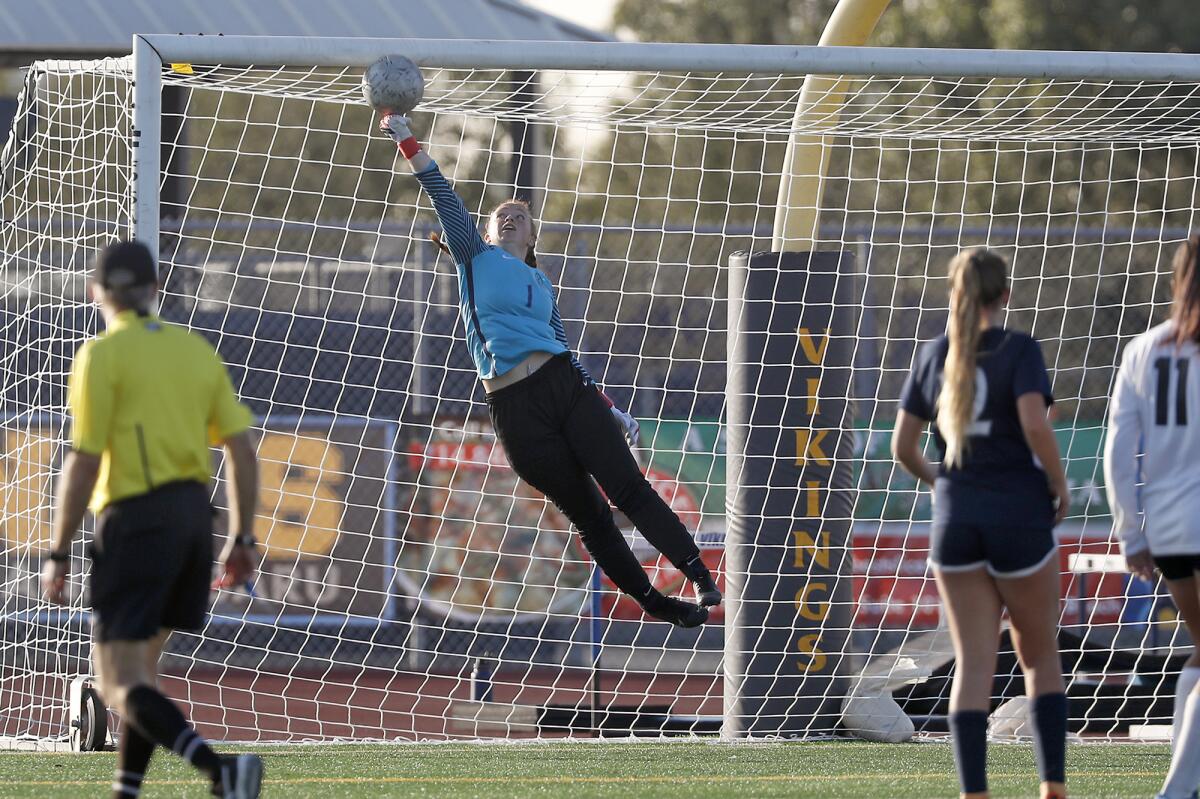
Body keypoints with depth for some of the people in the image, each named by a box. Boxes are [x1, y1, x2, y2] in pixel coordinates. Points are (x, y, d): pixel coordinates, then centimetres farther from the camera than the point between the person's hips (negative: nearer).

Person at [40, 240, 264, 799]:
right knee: (140, 671, 20)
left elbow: (83, 463, -11)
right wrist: (242, 538, 14)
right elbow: (241, 448, 8)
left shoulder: (102, 355, -6)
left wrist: (58, 554, -6)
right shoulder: (196, 350, 11)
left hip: (137, 520, -7)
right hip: (193, 516, 7)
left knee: (121, 685, -8)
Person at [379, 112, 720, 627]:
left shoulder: (539, 282, 20)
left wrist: (611, 409, 16)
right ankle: (657, 605, 10)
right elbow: (445, 200, 0)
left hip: (566, 386, 2)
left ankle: (701, 579, -4)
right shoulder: (476, 258, 11)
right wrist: (407, 141, -11)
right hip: (515, 408, -2)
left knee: (629, 491, -6)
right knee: (587, 515, 2)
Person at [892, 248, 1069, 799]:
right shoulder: (1019, 350, -7)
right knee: (1040, 656, 12)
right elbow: (1035, 424, -21)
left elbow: (902, 447, 6)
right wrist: (1060, 486, -5)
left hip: (955, 517, 3)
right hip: (1019, 515, -3)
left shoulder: (935, 355, 6)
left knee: (973, 663, 3)